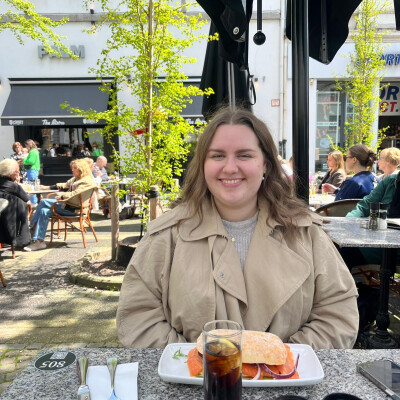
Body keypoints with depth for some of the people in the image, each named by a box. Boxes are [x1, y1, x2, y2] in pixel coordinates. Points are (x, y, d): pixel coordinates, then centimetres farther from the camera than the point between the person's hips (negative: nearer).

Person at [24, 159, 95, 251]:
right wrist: (48, 187, 26)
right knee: (44, 211, -9)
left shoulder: (86, 181, -12)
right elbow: (65, 185, 30)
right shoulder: (75, 179, 22)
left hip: (73, 209, -10)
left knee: (43, 202, -14)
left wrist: (62, 197, -15)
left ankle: (33, 227, -5)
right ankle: (39, 241, -10)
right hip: (67, 204, 10)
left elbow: (75, 195, -22)